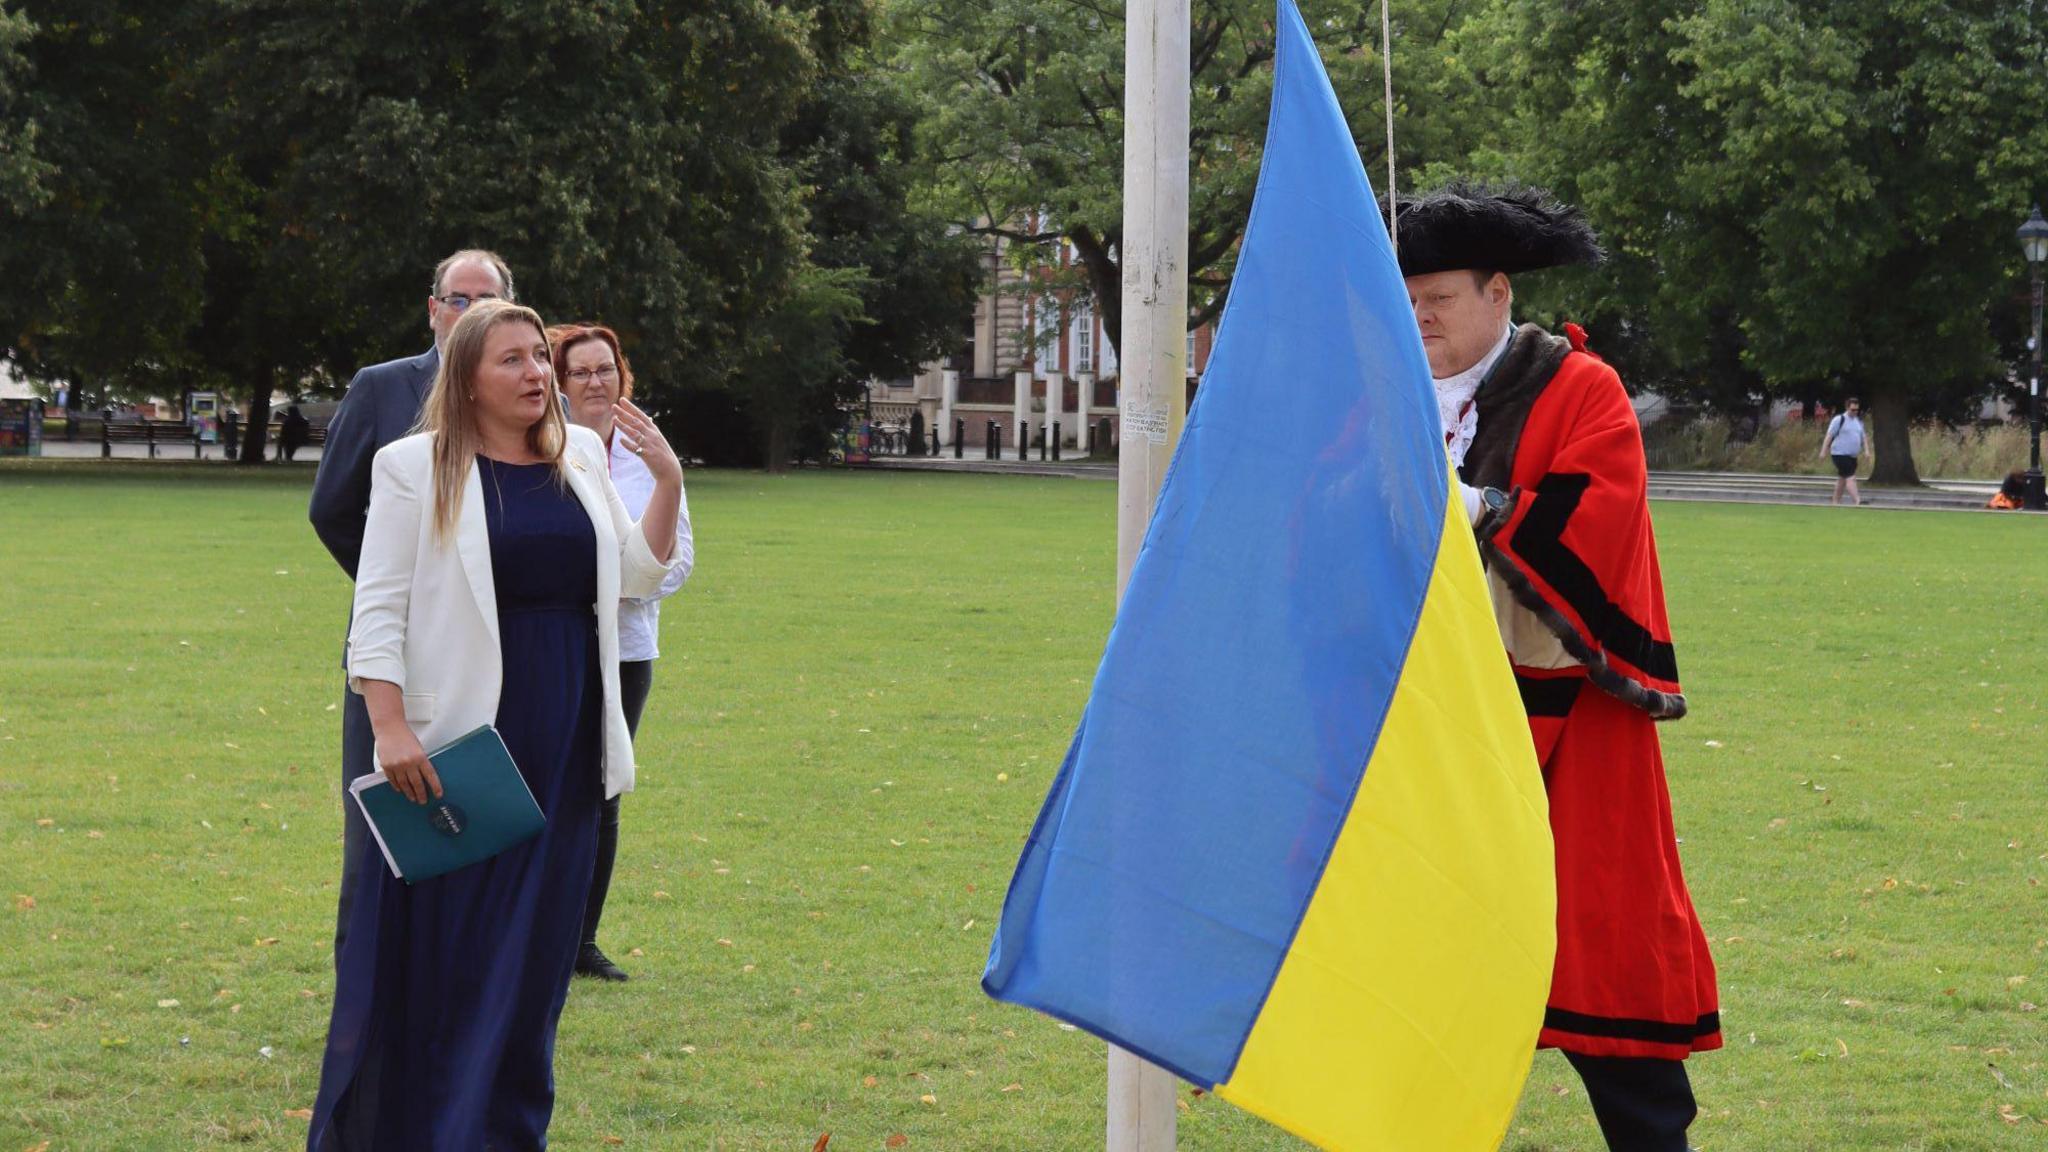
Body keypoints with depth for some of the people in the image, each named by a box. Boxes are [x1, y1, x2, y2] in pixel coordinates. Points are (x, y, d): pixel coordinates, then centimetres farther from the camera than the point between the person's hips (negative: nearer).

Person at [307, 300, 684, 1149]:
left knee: (533, 947, 9)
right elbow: (379, 611, -8)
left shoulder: (581, 458, 11)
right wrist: (391, 727, -17)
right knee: (435, 949, -1)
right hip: (459, 741, -5)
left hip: (563, 747, 5)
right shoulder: (417, 468, -4)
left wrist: (668, 483, 2)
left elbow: (637, 575, 15)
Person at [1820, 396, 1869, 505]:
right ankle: (1857, 500, -25)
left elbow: (1863, 438, 21)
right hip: (1840, 454, -8)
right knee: (1850, 477, -17)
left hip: (1853, 456, 8)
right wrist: (1824, 451, -13)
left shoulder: (1858, 421, 15)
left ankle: (1835, 501, 22)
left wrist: (1866, 450, 6)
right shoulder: (1839, 420, -7)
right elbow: (1829, 436, -9)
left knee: (1842, 478, 13)